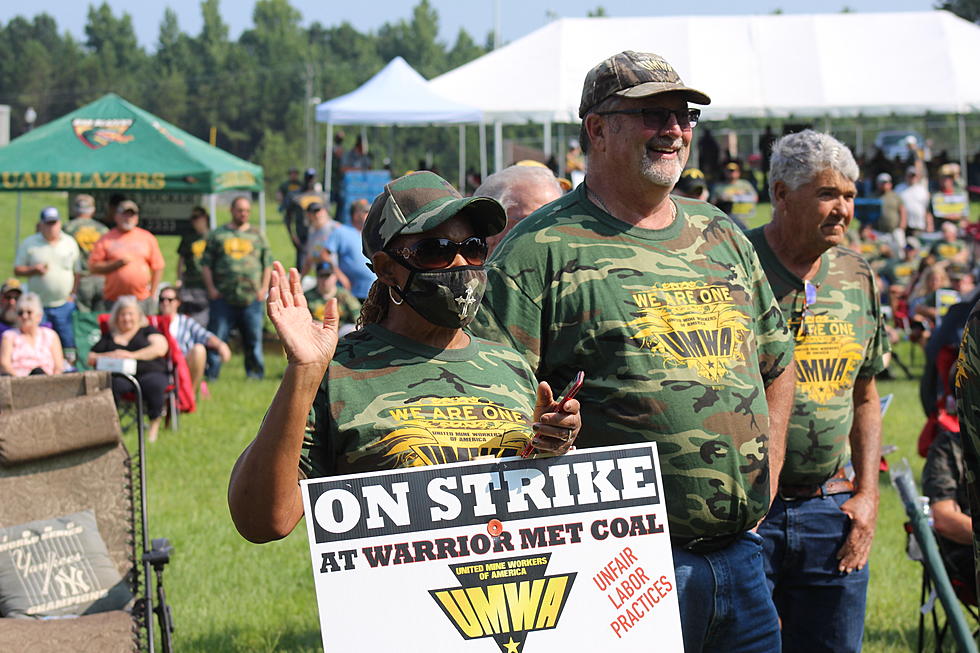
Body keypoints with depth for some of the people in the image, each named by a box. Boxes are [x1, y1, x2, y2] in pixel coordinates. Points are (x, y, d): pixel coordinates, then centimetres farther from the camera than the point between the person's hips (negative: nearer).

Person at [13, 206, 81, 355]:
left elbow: (77, 272, 9)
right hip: (37, 305, -1)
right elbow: (17, 270, 5)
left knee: (68, 342, -1)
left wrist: (72, 294, 0)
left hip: (64, 304, 1)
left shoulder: (70, 242, 7)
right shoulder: (29, 243, 3)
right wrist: (33, 270, -14)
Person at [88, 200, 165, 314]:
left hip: (142, 300, 1)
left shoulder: (148, 238, 9)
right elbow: (93, 267, -1)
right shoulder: (106, 239, 4)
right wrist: (118, 263, -13)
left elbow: (157, 267, 11)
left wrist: (153, 294, 5)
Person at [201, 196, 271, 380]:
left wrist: (264, 288, 4)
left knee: (254, 338, 4)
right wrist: (211, 288, -3)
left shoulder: (257, 236, 13)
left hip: (251, 298, 1)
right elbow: (206, 264, 8)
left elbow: (268, 264, 15)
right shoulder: (218, 235, 8)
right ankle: (210, 373, 1)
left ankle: (255, 372, 15)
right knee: (216, 337, -3)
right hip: (223, 298, -1)